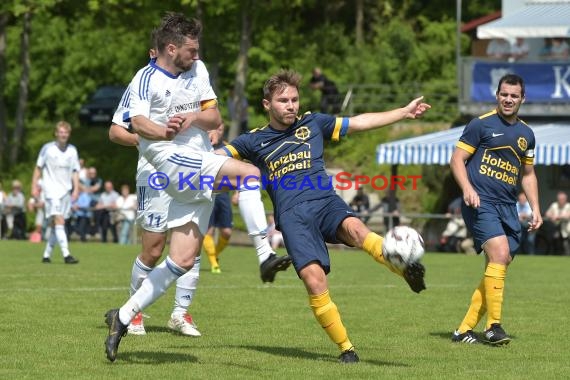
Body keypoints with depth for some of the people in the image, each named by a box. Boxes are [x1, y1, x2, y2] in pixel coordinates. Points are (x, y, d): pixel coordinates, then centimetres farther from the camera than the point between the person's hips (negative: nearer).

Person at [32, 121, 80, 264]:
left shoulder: (72, 150, 8)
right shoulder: (47, 148, -2)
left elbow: (75, 171, 12)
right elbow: (38, 168, 5)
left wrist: (76, 189, 2)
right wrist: (34, 186, 0)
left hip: (66, 191, 4)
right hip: (51, 189, -4)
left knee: (56, 225, 7)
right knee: (59, 221, -17)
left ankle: (47, 254, 18)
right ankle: (66, 255, -25)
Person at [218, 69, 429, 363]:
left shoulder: (313, 123, 17)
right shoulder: (255, 141, 15)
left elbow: (360, 122, 19)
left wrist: (404, 112, 16)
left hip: (326, 202, 1)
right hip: (292, 216, -1)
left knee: (355, 229, -35)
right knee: (314, 279, -20)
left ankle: (408, 270, -54)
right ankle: (345, 348, -9)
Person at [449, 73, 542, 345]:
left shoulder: (526, 134, 17)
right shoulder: (481, 124, 0)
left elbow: (528, 174, 27)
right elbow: (457, 159, -2)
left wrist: (535, 208, 17)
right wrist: (467, 189, -17)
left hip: (508, 208, 6)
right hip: (481, 202, -6)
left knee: (498, 267, 1)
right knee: (499, 254, -23)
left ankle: (464, 330, 9)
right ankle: (493, 326, -19)